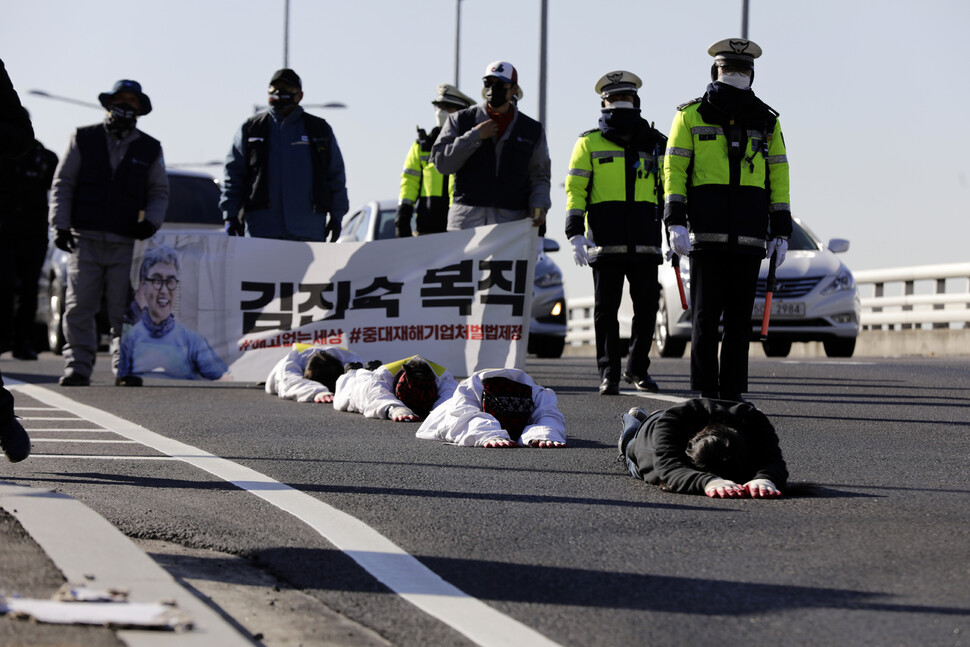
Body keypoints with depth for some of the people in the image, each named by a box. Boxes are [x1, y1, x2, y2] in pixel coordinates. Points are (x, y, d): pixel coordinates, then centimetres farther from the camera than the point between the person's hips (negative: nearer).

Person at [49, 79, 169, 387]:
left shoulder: (150, 149, 14)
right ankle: (77, 367, 0)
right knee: (79, 307, -5)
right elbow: (62, 184, 9)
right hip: (85, 239, 0)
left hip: (127, 243, 1)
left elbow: (159, 192, 17)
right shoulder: (84, 139, 10)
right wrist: (61, 224, -1)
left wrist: (151, 221, -2)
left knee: (123, 310, -2)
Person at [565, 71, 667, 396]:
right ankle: (609, 374, 5)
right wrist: (575, 233, -8)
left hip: (645, 240, 2)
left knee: (647, 305, 2)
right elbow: (575, 189, 3)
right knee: (606, 308, -1)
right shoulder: (590, 143, 8)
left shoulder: (654, 144, 15)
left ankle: (638, 368, 18)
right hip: (605, 238, -2)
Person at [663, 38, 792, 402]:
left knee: (740, 316, 3)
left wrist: (781, 232, 6)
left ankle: (733, 392, 9)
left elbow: (779, 177, 13)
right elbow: (674, 170, 1)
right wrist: (675, 221, -11)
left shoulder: (766, 121, 14)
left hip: (749, 235, 3)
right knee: (706, 313, -4)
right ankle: (705, 392, 1)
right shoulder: (691, 116, 7)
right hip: (706, 231, -2)